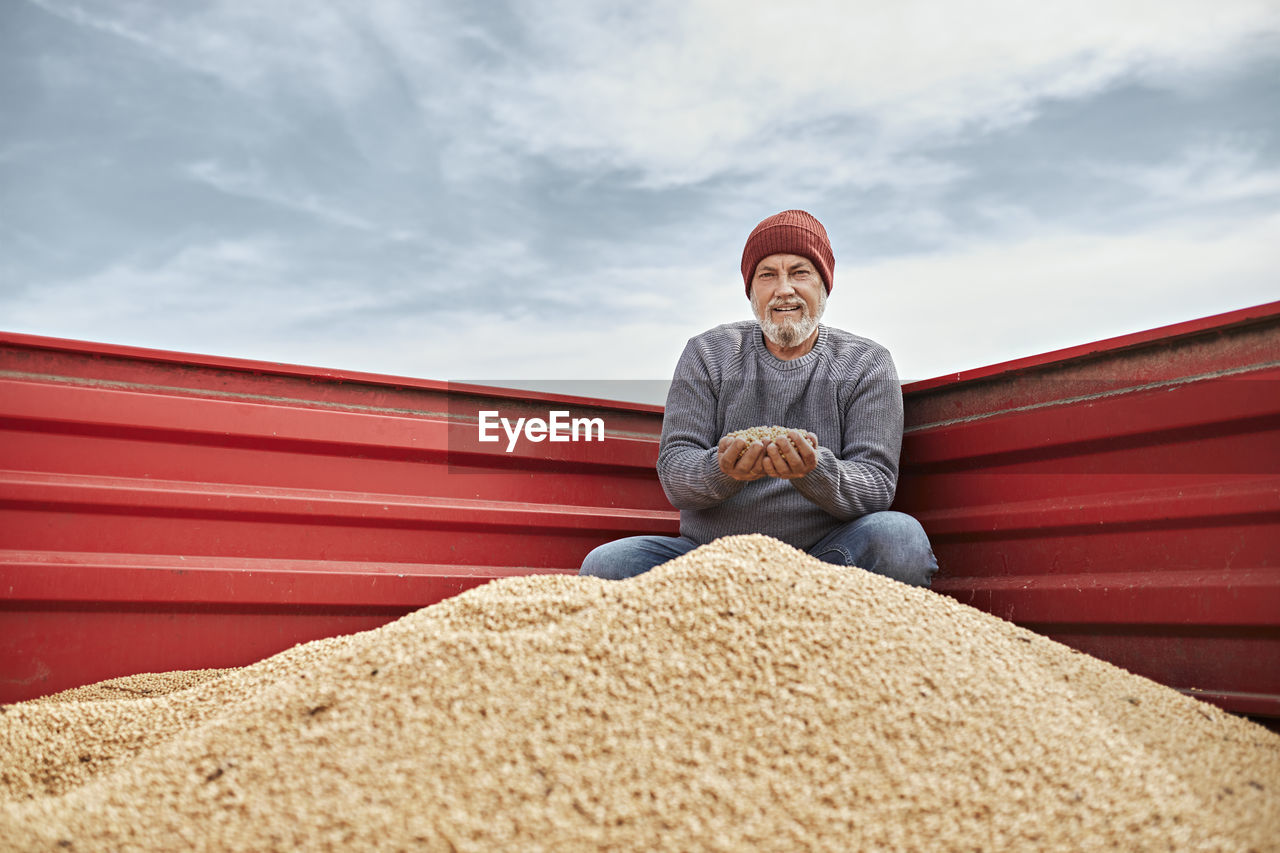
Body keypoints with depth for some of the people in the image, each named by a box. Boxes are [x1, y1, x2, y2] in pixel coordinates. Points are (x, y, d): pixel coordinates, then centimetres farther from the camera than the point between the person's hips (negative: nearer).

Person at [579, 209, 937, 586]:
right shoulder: (707, 354, 7)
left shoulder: (866, 364, 5)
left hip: (822, 554, 0)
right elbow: (672, 472, -1)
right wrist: (722, 470, -25)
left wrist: (815, 471, -28)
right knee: (605, 563, -24)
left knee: (901, 536, -32)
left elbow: (877, 486, -5)